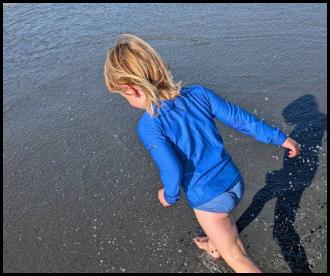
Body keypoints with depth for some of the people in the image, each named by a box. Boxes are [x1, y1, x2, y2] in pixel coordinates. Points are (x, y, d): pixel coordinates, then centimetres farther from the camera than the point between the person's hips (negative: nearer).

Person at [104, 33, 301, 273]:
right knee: (222, 219, 38)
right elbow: (240, 118, -2)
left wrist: (170, 196, -1)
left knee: (237, 258, 17)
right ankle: (215, 246, 68)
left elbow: (173, 170, -23)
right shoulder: (198, 92, -7)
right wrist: (280, 138, 8)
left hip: (208, 199, -6)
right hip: (235, 183, 7)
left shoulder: (148, 125, -21)